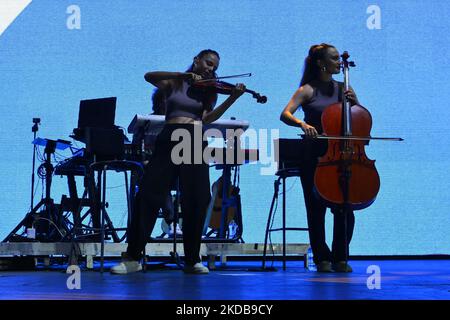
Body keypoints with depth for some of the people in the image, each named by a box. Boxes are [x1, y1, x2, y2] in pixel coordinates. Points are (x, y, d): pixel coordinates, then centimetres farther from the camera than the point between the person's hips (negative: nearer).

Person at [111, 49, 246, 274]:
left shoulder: (208, 91, 19)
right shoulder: (174, 83, 15)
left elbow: (207, 118, 1)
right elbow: (150, 76, -4)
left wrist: (232, 98, -12)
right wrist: (182, 76, -14)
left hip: (194, 142, 2)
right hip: (169, 140, -2)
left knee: (197, 201, -5)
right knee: (148, 195, -8)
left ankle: (192, 260, 4)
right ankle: (133, 257, -4)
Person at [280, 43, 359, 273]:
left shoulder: (343, 89, 12)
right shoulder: (308, 90, 0)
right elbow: (285, 114, -13)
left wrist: (354, 102, -3)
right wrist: (302, 124, -32)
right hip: (314, 157, -3)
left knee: (344, 209, -5)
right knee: (316, 209, 1)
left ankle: (340, 258, 11)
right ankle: (322, 258, 14)